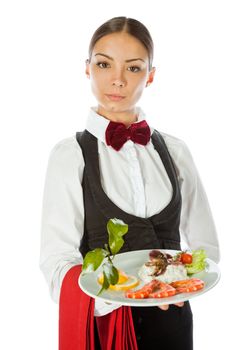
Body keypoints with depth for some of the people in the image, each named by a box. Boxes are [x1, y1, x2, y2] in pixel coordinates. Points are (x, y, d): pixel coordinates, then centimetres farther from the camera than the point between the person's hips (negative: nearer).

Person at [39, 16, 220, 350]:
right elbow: (57, 260, -17)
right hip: (102, 318, -3)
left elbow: (205, 245, 5)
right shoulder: (69, 155, -10)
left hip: (171, 315, 3)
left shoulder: (175, 151, 0)